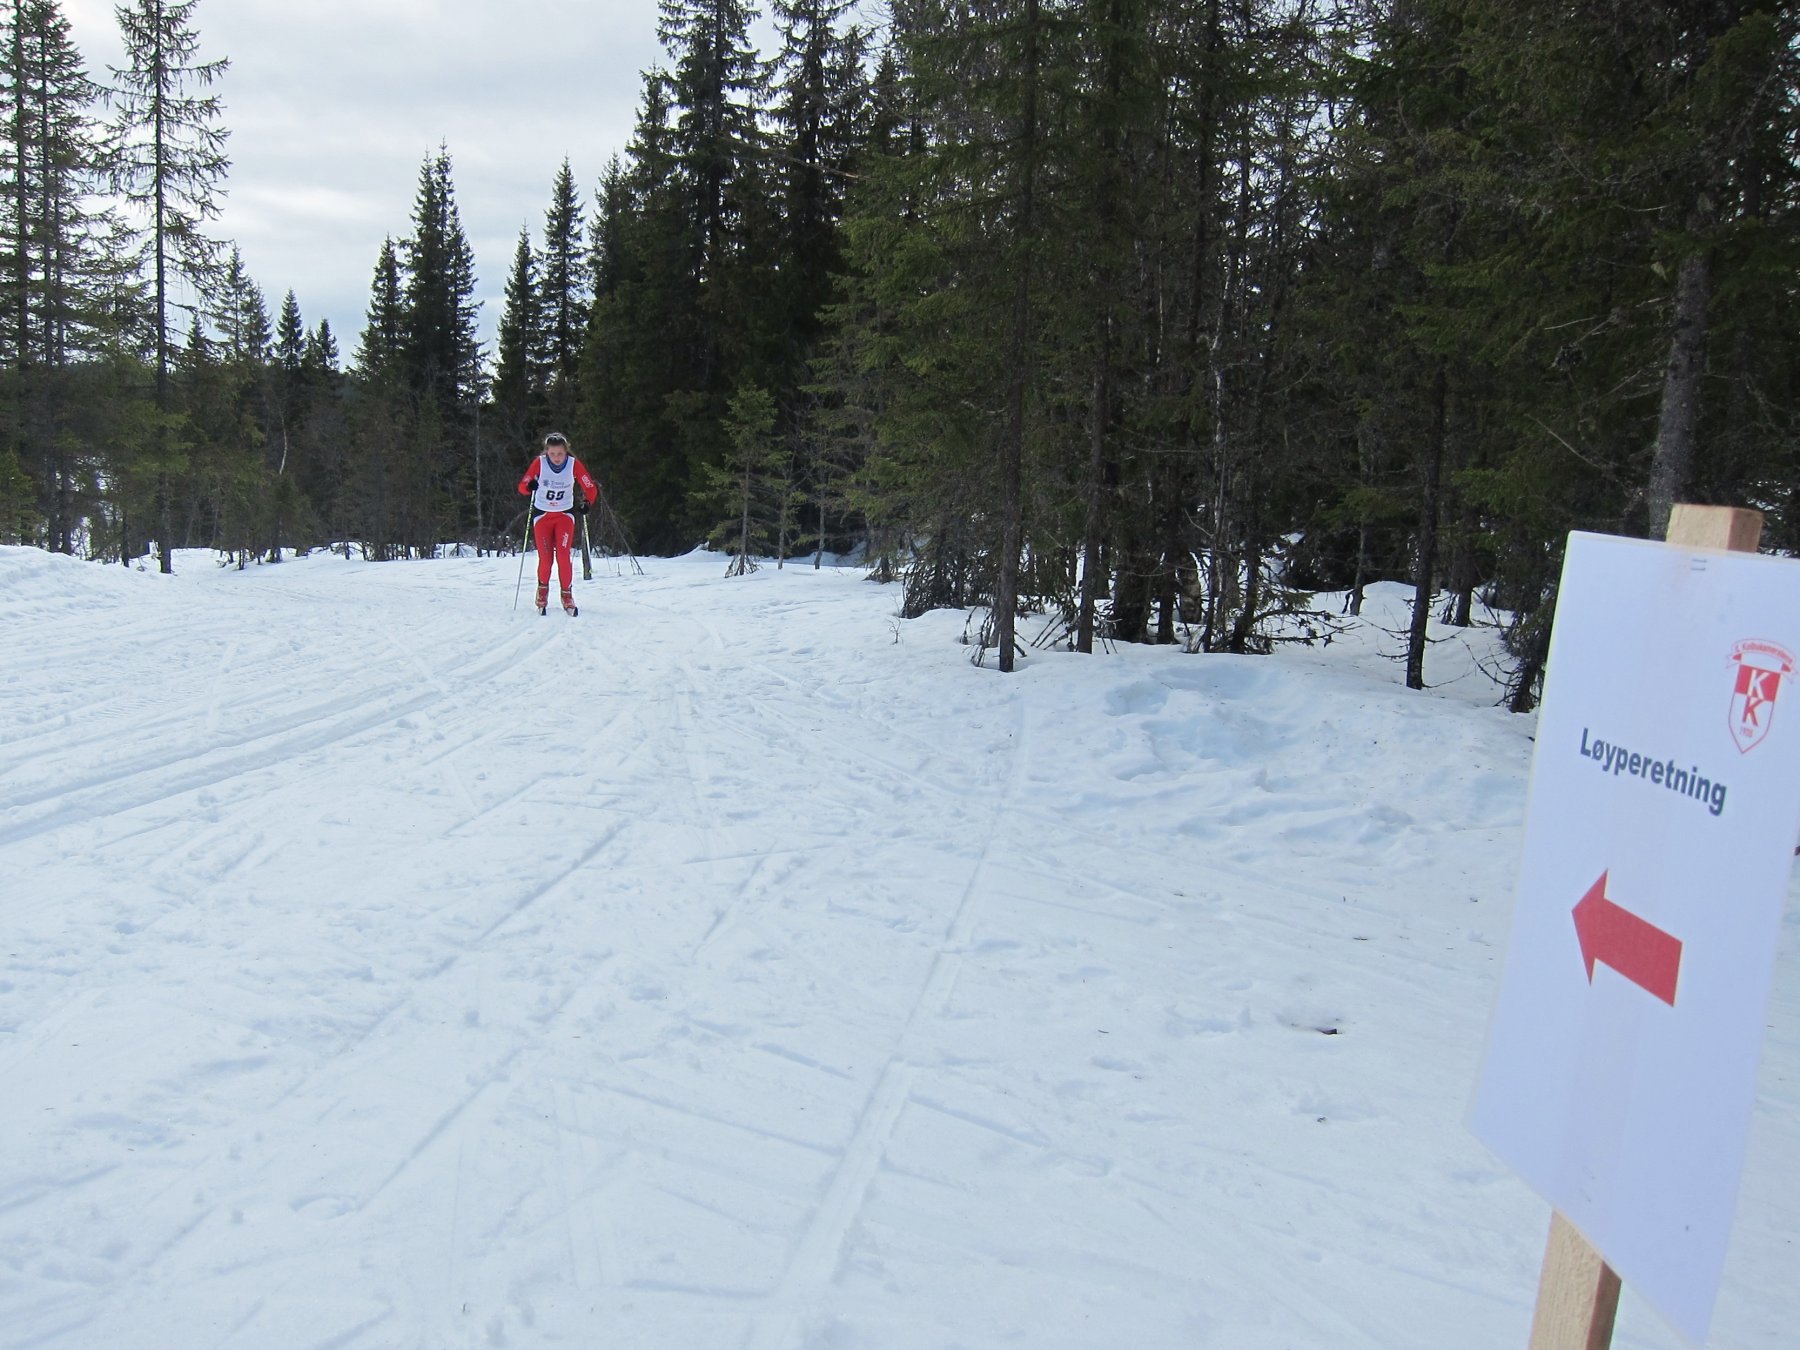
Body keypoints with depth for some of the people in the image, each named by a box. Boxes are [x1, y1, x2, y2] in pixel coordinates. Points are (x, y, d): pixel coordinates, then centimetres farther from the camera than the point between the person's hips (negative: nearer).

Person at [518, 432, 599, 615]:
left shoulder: (574, 464, -12)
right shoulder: (539, 463, -14)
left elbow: (591, 489, -8)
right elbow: (522, 486, -14)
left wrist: (587, 504, -27)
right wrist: (529, 487, -37)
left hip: (565, 515, 0)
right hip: (542, 516, 0)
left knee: (563, 556, -14)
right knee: (545, 558, -6)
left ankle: (567, 594, 0)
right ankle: (543, 590, 20)